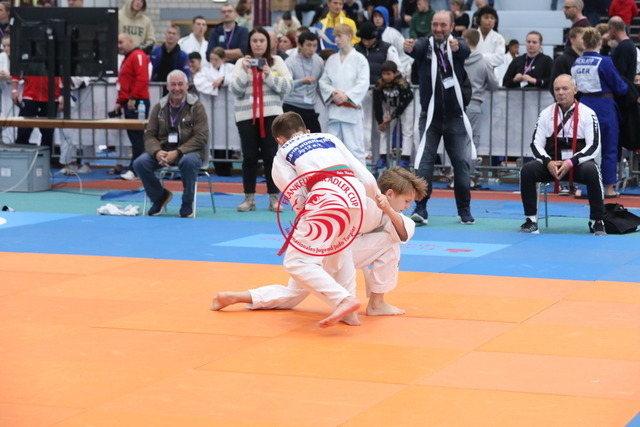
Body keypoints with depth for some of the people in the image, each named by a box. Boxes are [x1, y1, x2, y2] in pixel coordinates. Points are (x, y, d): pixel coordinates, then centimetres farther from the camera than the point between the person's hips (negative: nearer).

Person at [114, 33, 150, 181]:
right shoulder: (127, 59, 23)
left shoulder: (138, 56, -8)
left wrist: (133, 98, -22)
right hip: (129, 103, 10)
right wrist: (120, 102, 22)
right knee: (133, 135, 10)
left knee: (136, 136, -10)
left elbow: (142, 78, -20)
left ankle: (134, 169, -12)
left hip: (137, 103, -10)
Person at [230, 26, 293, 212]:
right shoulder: (242, 63, 8)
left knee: (271, 155, -1)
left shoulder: (276, 61, 8)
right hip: (246, 115, 1)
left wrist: (268, 74, -12)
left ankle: (274, 198, 5)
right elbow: (235, 90, 1)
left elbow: (288, 86, -2)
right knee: (249, 156, 3)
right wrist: (245, 71, -11)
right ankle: (249, 198, 9)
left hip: (271, 114, -1)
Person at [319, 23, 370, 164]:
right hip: (334, 109, 5)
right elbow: (323, 81, 11)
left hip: (352, 109, -5)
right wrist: (333, 92, -8)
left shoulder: (359, 59, -2)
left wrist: (346, 95, -19)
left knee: (354, 147, -6)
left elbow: (363, 83, -9)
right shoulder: (331, 60, 13)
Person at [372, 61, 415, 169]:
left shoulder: (402, 84, -32)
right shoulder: (379, 85, -23)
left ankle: (405, 158, -8)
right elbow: (377, 104, -15)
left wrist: (392, 116, -23)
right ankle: (383, 157, 7)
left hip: (405, 106, -3)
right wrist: (380, 121, -14)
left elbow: (403, 103, -23)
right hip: (389, 106, 3)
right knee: (384, 130, 1)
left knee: (407, 131, -8)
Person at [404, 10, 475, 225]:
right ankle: (420, 209, -5)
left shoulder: (458, 45, -2)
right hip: (430, 116, 0)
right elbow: (416, 49, -27)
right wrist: (409, 48, -53)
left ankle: (464, 210, 16)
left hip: (455, 116, 0)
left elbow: (466, 52, -27)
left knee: (461, 163, 5)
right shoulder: (425, 45, -3)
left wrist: (456, 48, -52)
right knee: (424, 162, -7)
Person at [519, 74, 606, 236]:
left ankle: (597, 222, -22)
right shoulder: (546, 114, 4)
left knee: (592, 171, -36)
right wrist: (548, 162, -19)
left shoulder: (587, 114, -5)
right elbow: (536, 144, 2)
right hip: (552, 165, 3)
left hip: (579, 164, -3)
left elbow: (594, 146, -11)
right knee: (527, 170, -24)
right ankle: (531, 220, -13)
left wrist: (571, 163, -23)